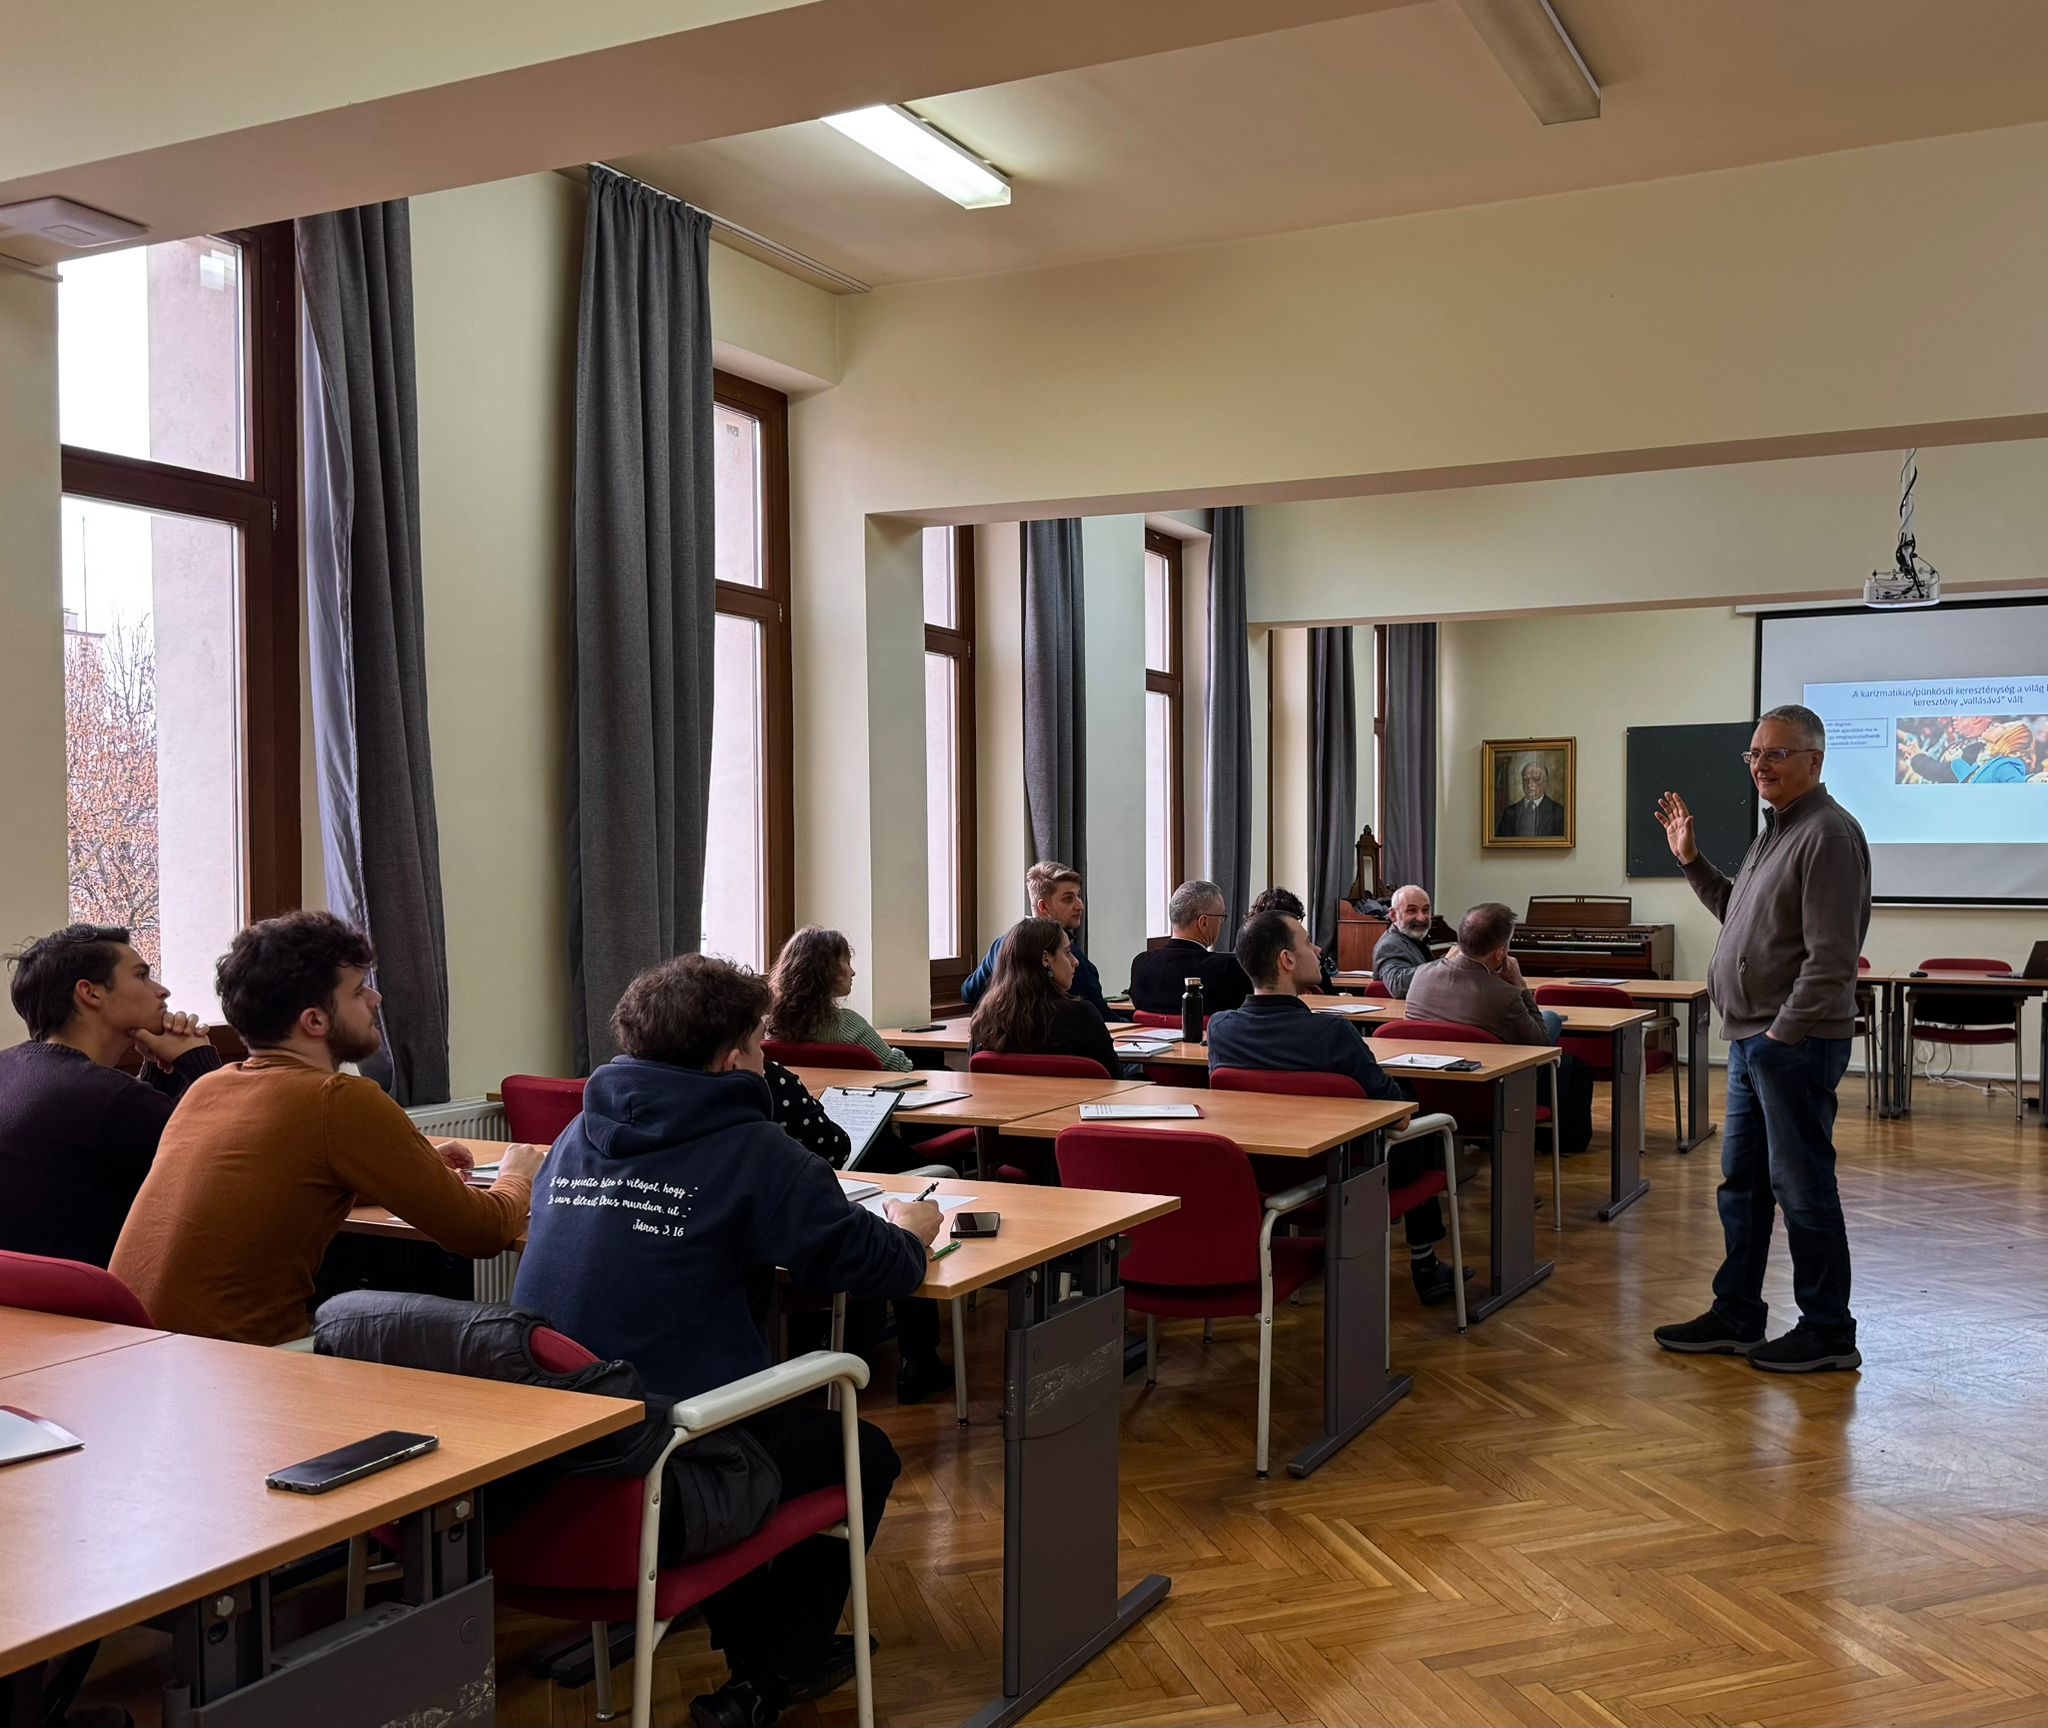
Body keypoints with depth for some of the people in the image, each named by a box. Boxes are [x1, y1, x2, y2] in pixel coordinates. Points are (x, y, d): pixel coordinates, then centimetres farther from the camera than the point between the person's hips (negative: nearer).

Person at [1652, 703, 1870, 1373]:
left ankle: (1827, 1332, 11)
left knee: (1801, 1186, -1)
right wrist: (1691, 861, 18)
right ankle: (1736, 1317, 24)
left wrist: (1783, 1031, -19)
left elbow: (1831, 958, -20)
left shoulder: (1828, 834, -15)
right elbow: (1739, 915, 25)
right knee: (1742, 1180, 15)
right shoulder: (1776, 830, 16)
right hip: (1752, 1038, 10)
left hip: (1795, 1042, -10)